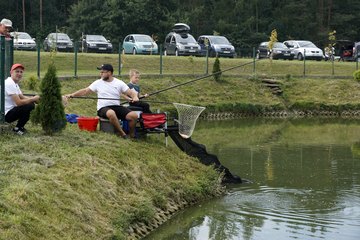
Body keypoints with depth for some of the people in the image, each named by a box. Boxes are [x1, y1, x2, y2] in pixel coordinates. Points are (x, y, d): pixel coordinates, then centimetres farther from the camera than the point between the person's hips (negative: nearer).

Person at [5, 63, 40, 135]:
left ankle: (20, 126, 12)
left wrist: (33, 98, -3)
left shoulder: (15, 83, 13)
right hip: (6, 114, -10)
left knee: (31, 103, 10)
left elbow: (22, 97, 16)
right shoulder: (9, 83, -20)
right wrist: (33, 99, -15)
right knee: (29, 106, -23)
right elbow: (18, 102, -25)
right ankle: (17, 128, -8)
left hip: (11, 110, 10)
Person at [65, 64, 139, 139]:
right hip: (103, 108, -2)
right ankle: (122, 134, -25)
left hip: (117, 107, 2)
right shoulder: (98, 83, 8)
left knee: (134, 115, -23)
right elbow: (85, 91, 8)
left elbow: (131, 92, 4)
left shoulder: (119, 83, 8)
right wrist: (72, 95, -3)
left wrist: (135, 97, -19)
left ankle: (132, 135, 1)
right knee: (111, 113, -40)